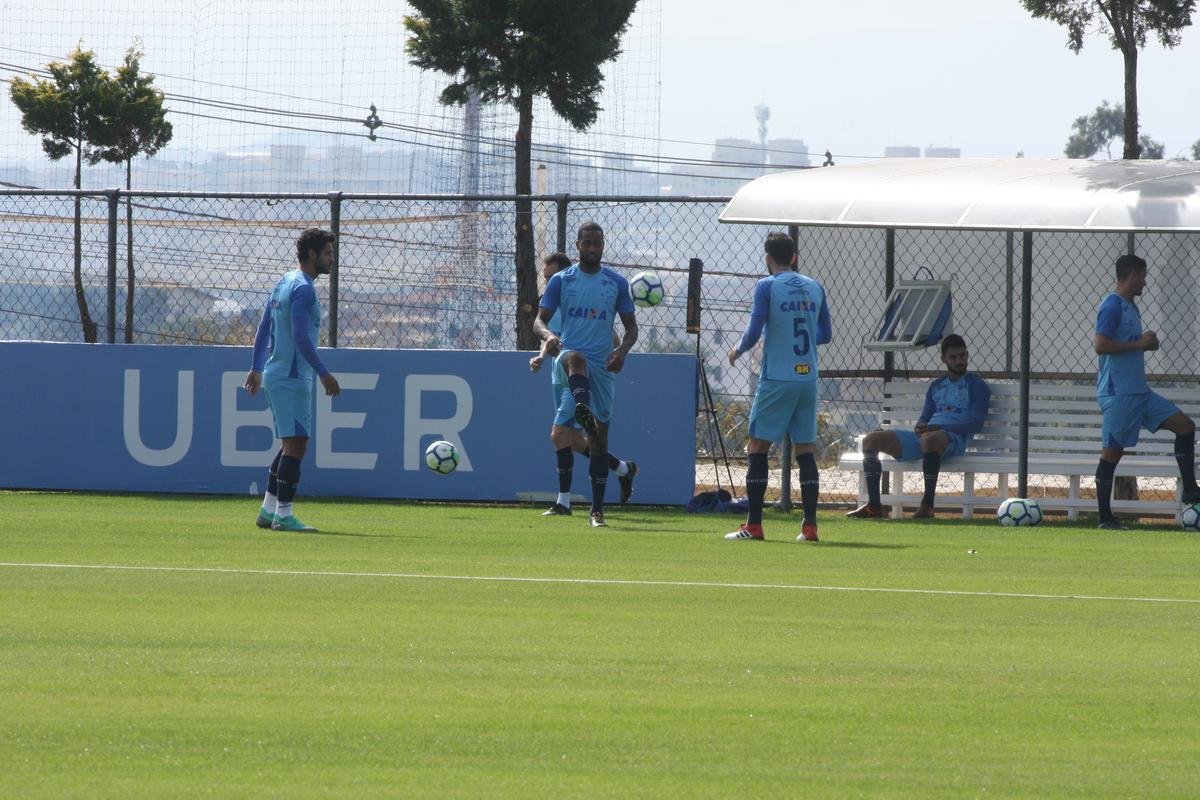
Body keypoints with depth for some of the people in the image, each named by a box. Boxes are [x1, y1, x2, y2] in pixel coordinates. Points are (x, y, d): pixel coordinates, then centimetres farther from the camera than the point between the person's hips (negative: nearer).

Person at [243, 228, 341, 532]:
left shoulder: (285, 282, 15)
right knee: (295, 444, -10)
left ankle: (269, 510, 17)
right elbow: (301, 337, -22)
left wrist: (257, 367, 25)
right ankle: (283, 515, -12)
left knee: (293, 444, 15)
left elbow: (264, 327, 20)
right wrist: (324, 373, -22)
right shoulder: (303, 289, -15)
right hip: (291, 378, -10)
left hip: (275, 374, 10)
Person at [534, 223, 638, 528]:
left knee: (600, 437, 0)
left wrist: (622, 350, -8)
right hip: (568, 358, -2)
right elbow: (540, 319, 5)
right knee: (576, 359, -42)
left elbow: (631, 325, 14)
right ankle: (584, 412, -71)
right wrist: (547, 334, -19)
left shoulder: (617, 283, 10)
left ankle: (597, 510, 7)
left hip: (602, 366, 2)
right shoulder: (561, 281, 7)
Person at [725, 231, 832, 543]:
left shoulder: (767, 287, -6)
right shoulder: (815, 288, 9)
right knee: (806, 450, 6)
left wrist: (738, 350, 11)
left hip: (776, 379, -5)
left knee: (758, 447, 3)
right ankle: (810, 526, 1)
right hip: (808, 378, 5)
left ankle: (753, 525, 0)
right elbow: (825, 334, 15)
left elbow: (754, 330, -9)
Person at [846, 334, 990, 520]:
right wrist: (919, 427, -6)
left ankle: (927, 505, -37)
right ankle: (873, 506, -11)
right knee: (871, 440, -7)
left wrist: (937, 428, -16)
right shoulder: (936, 386, 26)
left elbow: (976, 424, -6)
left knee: (929, 439, -44)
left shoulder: (976, 386, 6)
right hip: (923, 437, 7)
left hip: (955, 438, -7)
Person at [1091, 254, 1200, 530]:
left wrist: (1147, 343, 8)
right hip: (1119, 393, -10)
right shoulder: (1112, 307, -13)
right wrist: (1140, 344, -17)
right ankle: (1105, 519, 0)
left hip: (1139, 391, 10)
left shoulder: (1130, 307, 17)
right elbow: (1101, 346, -22)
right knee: (1112, 452, -4)